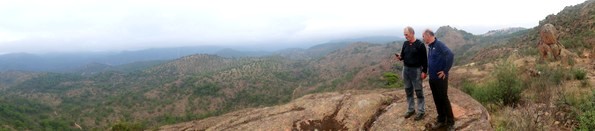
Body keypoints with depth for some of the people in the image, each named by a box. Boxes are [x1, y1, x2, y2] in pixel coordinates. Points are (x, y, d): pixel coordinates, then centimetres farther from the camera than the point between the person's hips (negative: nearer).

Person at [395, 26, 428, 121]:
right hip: (406, 69, 6)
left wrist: (424, 71, -13)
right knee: (408, 90, 13)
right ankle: (411, 109, 25)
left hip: (416, 70, -6)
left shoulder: (420, 44, -11)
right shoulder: (405, 44, 6)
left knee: (418, 91, 1)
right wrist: (400, 57, -9)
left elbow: (424, 59, -10)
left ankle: (421, 111, 11)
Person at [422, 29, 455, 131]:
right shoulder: (429, 47, 9)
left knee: (444, 99, 0)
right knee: (437, 100, 14)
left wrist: (445, 71, -22)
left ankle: (450, 123, 12)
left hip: (440, 78, -8)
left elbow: (450, 55, -28)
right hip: (432, 78, 8)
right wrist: (429, 71, 12)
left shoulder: (439, 45, -16)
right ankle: (441, 120, 26)